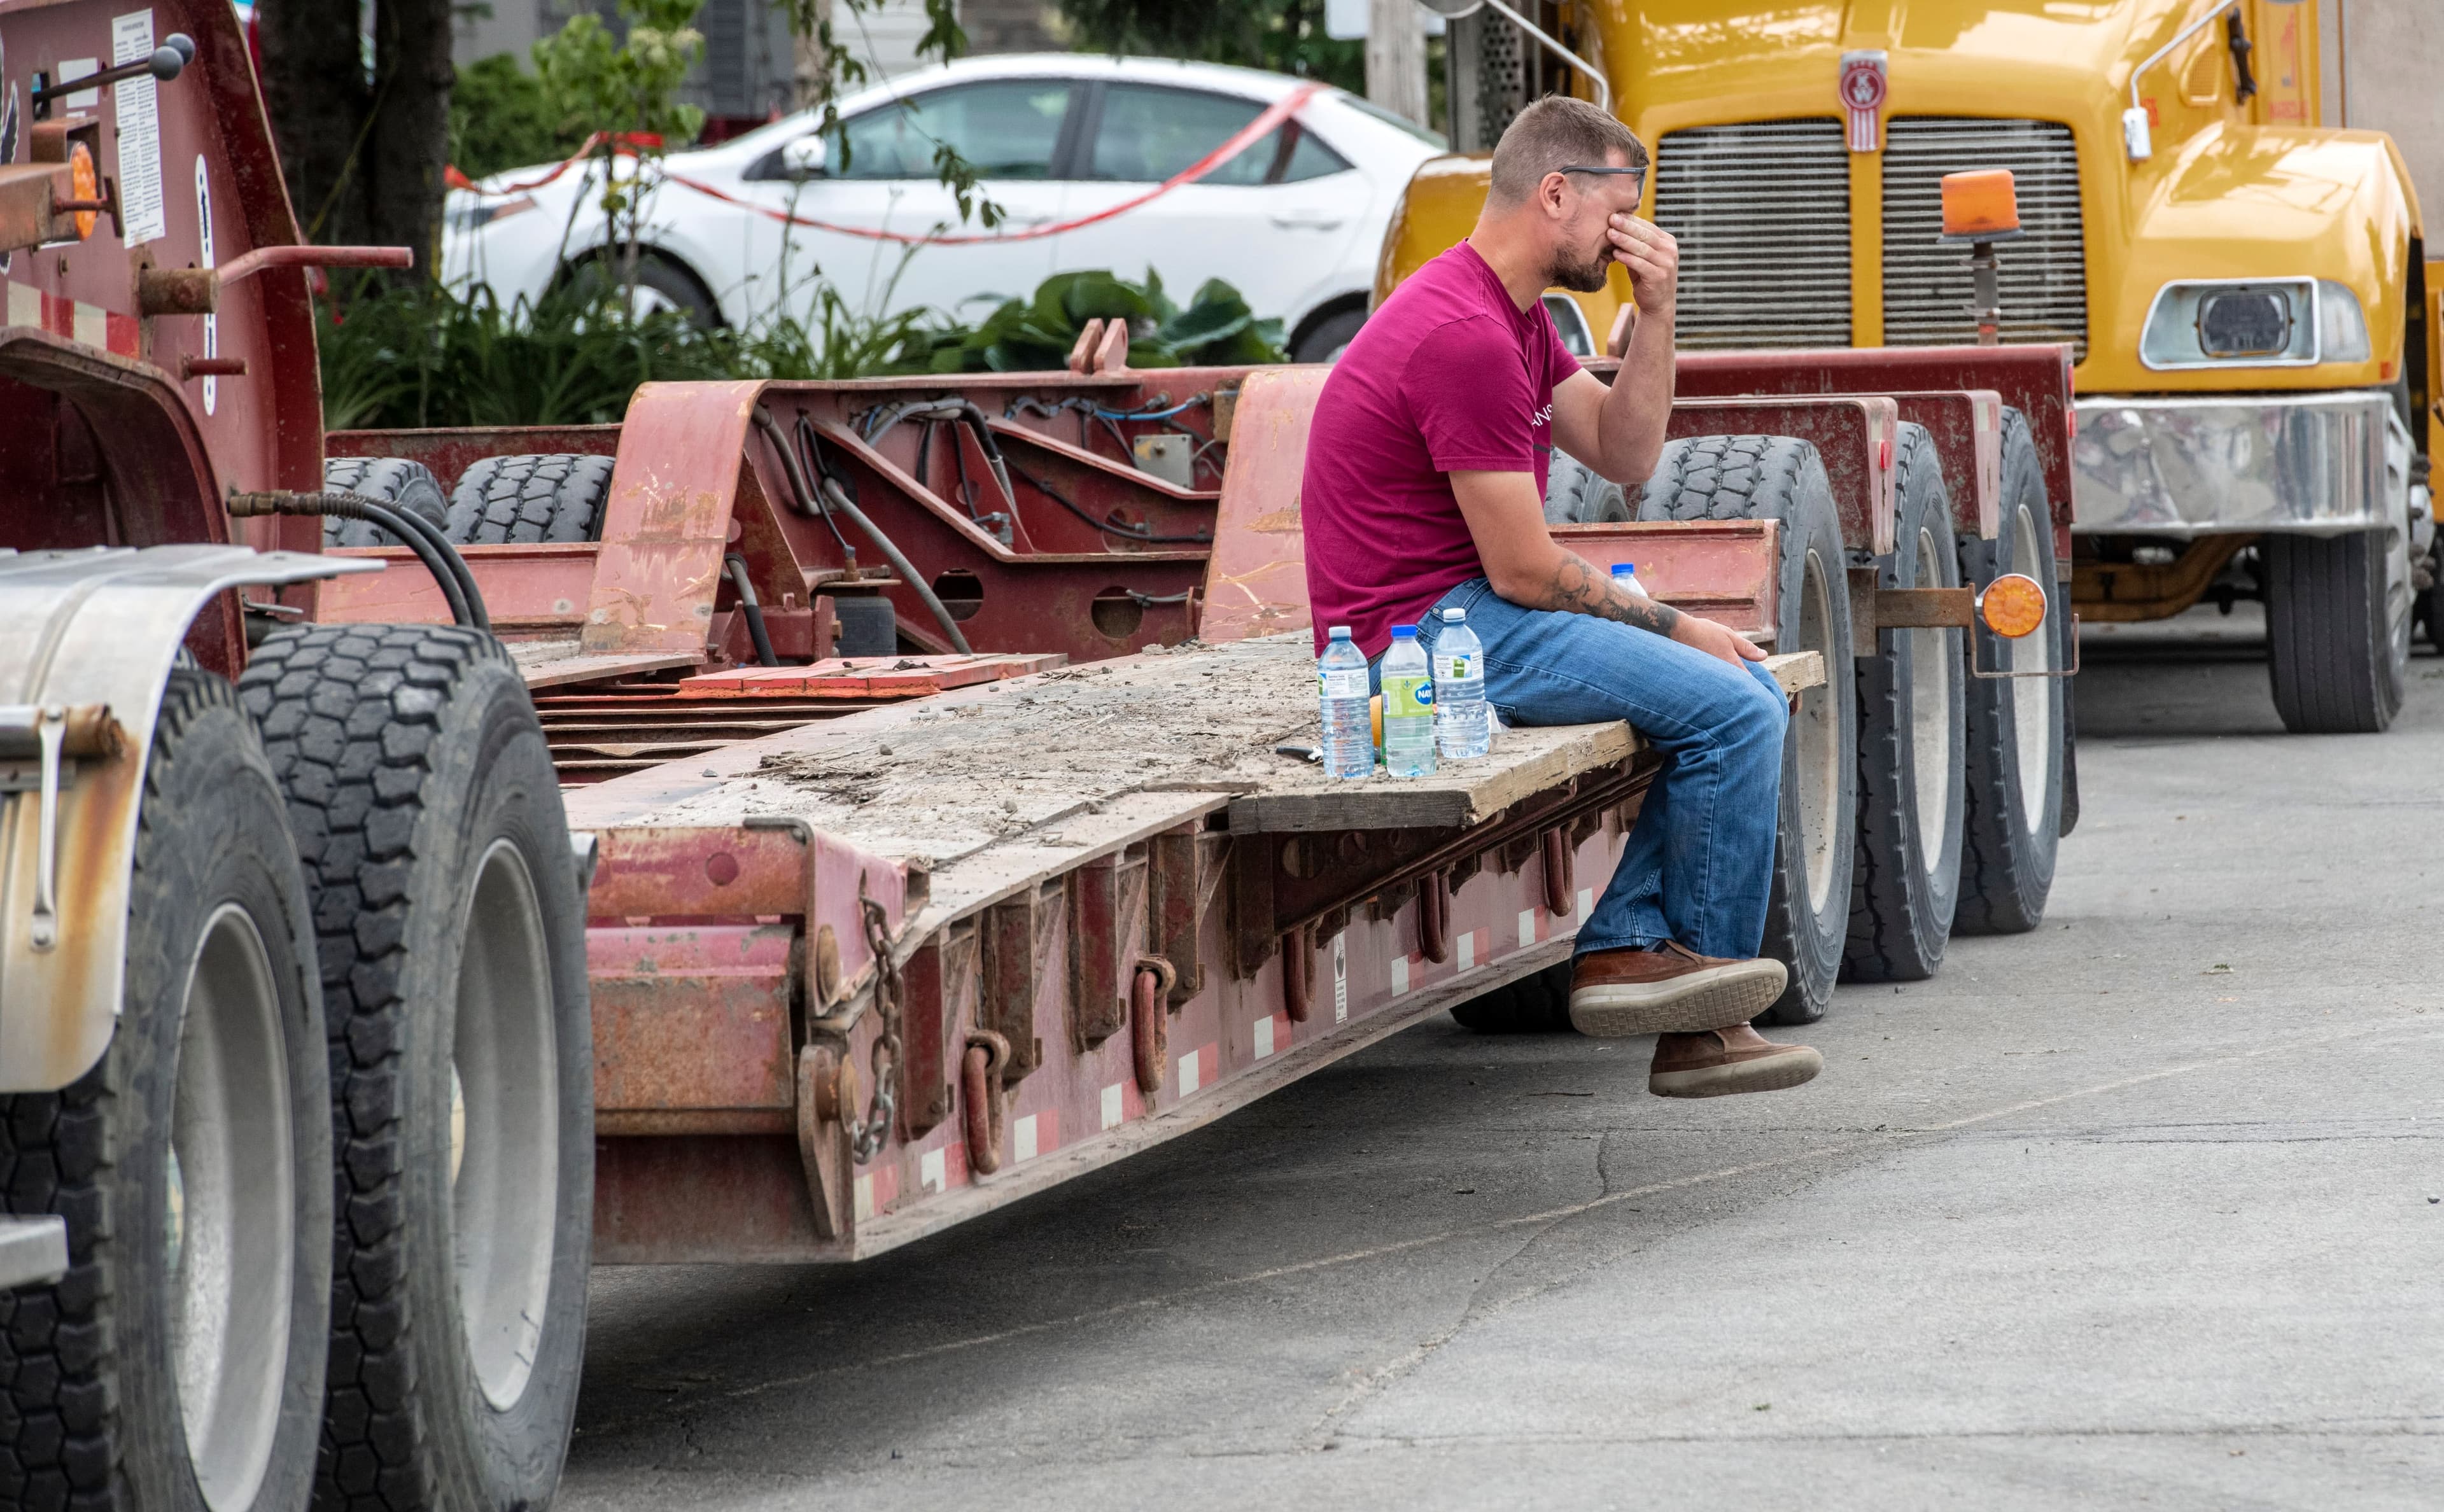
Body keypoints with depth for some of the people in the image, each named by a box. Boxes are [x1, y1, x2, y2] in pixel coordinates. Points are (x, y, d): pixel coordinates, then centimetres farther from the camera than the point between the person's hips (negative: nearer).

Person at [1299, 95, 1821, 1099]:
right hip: (1422, 631, -11)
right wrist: (1670, 627, -6)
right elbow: (1523, 569, -19)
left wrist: (1655, 313, 0)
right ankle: (1706, 961, 3)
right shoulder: (1465, 337, -20)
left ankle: (1625, 944, -1)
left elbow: (1625, 456, 14)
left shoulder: (1512, 317, 14)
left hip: (1469, 614, 11)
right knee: (1730, 708, -17)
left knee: (1750, 695, 9)